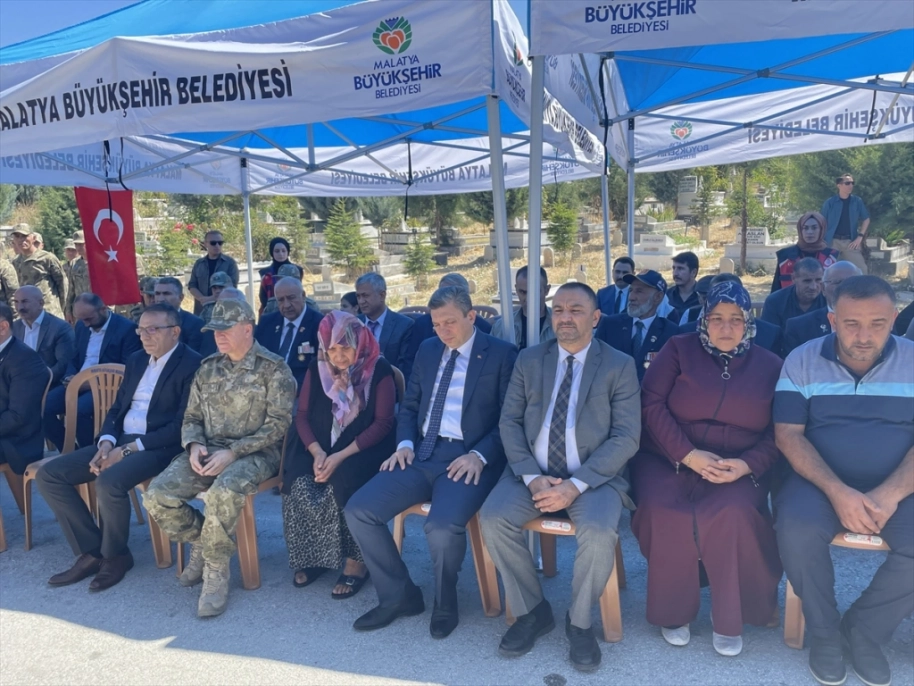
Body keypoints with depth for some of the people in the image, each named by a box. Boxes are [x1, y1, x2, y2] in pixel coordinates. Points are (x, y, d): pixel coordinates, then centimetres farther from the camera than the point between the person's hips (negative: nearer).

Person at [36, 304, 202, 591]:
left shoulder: (192, 364, -11)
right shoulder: (136, 360, 15)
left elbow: (182, 425, -16)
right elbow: (117, 407, 16)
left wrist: (129, 449, -18)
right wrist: (106, 443, -5)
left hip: (159, 447, -8)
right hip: (120, 440, 8)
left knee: (109, 482, -33)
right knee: (48, 474, -4)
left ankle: (114, 555, -4)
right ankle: (91, 551, 3)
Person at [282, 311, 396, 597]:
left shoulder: (379, 370, -9)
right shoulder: (316, 368, 4)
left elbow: (383, 423, -14)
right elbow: (302, 415, 2)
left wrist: (341, 456, -23)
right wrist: (317, 452, -17)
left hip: (364, 449, -4)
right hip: (321, 448, 4)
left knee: (343, 481, -32)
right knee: (299, 484, -23)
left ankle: (356, 561, -12)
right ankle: (312, 555, -1)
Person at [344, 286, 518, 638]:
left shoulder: (502, 355, -1)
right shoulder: (427, 349, 16)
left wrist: (479, 456, -18)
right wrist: (405, 443, 1)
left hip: (468, 458, -5)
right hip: (422, 454, 6)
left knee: (442, 527, -31)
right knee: (358, 511, -10)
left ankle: (445, 603, 3)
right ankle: (399, 595, 10)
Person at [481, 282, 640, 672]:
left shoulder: (620, 366, -2)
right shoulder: (528, 360, 7)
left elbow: (626, 437, -8)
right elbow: (509, 422, 4)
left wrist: (576, 484, -19)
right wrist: (531, 476, -13)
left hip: (595, 477, -2)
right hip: (534, 473, 3)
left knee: (599, 533, -30)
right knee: (493, 518, -22)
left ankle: (579, 621, 0)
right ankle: (533, 610, 3)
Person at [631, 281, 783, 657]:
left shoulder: (770, 366, 9)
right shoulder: (678, 349, 4)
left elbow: (778, 432, 5)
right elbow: (651, 404, -5)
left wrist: (747, 464, -15)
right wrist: (687, 454, -16)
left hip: (738, 467, 1)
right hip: (669, 460, 0)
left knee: (733, 516, -30)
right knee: (665, 515, -29)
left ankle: (730, 618, -5)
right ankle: (674, 611, -4)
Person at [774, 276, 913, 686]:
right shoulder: (802, 362, -1)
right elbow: (789, 434, -7)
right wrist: (837, 491, -21)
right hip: (821, 480, -1)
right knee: (797, 530, -31)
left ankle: (863, 630, 2)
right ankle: (824, 632, -2)